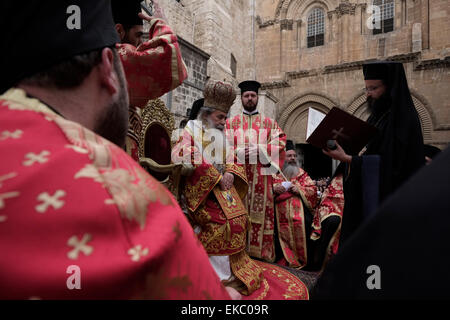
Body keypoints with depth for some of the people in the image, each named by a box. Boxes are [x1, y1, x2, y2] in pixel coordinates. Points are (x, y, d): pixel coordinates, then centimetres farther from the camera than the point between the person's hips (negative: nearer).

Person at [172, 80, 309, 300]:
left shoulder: (222, 134, 22)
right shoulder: (192, 129, 3)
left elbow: (231, 160, 17)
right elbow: (190, 159, -11)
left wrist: (230, 173, -7)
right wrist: (217, 176, -15)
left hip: (222, 183, 6)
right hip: (200, 185, -6)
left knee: (239, 217, -10)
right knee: (221, 220, -22)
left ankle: (233, 268, 4)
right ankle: (223, 275, -9)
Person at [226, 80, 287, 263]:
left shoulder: (269, 123, 17)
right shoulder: (231, 123, 17)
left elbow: (279, 142, 3)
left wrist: (259, 150, -11)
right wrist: (238, 152, -12)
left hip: (261, 176, 0)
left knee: (260, 212, -3)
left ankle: (259, 252, 5)